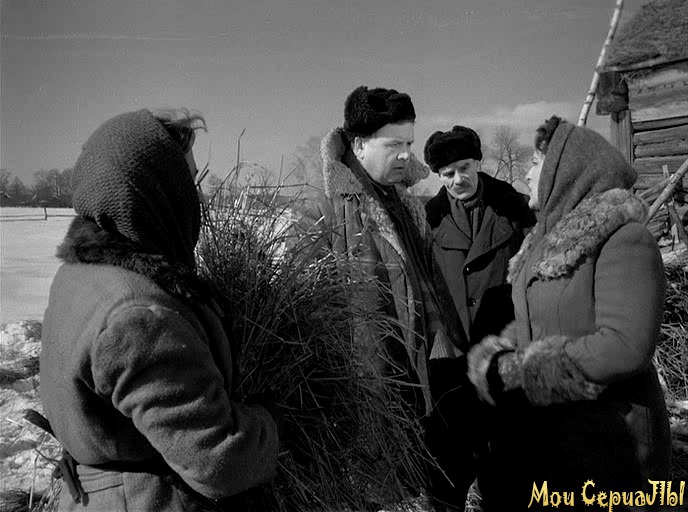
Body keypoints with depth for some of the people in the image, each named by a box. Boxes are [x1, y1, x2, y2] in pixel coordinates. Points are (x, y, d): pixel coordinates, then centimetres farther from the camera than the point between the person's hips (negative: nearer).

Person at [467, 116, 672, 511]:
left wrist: (516, 374, -21)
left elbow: (625, 347, -27)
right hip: (533, 431, 8)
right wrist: (494, 361, -10)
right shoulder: (545, 240, 10)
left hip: (603, 442, -7)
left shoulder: (624, 239, -17)